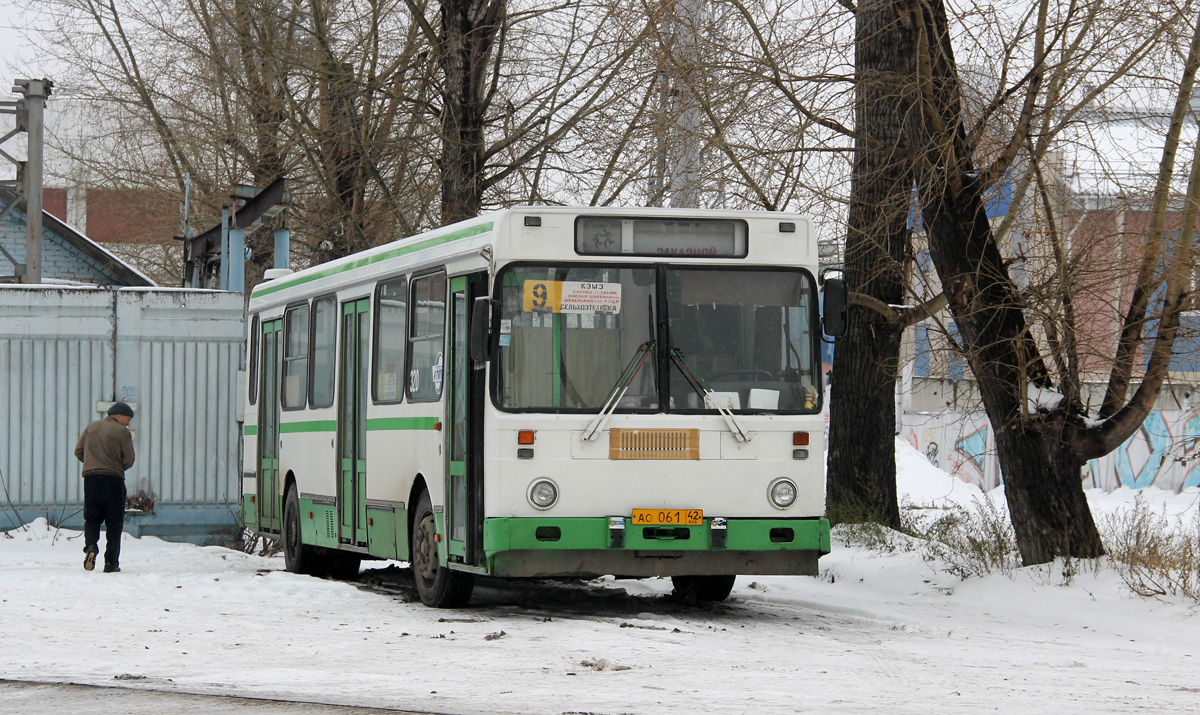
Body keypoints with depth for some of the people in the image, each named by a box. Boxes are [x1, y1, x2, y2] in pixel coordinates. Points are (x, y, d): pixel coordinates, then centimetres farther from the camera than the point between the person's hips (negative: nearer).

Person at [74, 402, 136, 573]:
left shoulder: (91, 427, 10)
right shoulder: (122, 432, -3)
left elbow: (78, 452, 12)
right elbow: (128, 460, -4)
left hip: (90, 477, 3)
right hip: (114, 480, -3)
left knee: (91, 518, 11)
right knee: (114, 522, 5)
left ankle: (90, 546, -17)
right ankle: (111, 562, 2)